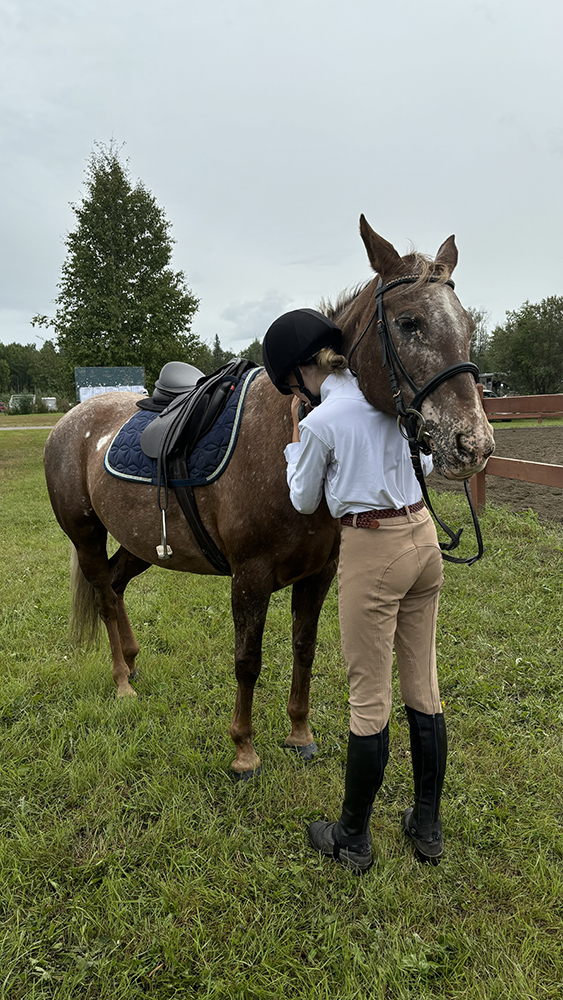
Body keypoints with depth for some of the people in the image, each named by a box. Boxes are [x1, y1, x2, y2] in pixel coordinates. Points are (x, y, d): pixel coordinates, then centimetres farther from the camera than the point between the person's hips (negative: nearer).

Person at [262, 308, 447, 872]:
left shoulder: (320, 421, -14)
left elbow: (304, 501, 1)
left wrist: (297, 435, 7)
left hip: (372, 552, -7)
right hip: (423, 536, 7)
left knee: (369, 701, 5)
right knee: (423, 689, 15)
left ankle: (353, 840, 24)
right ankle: (427, 828, 30)